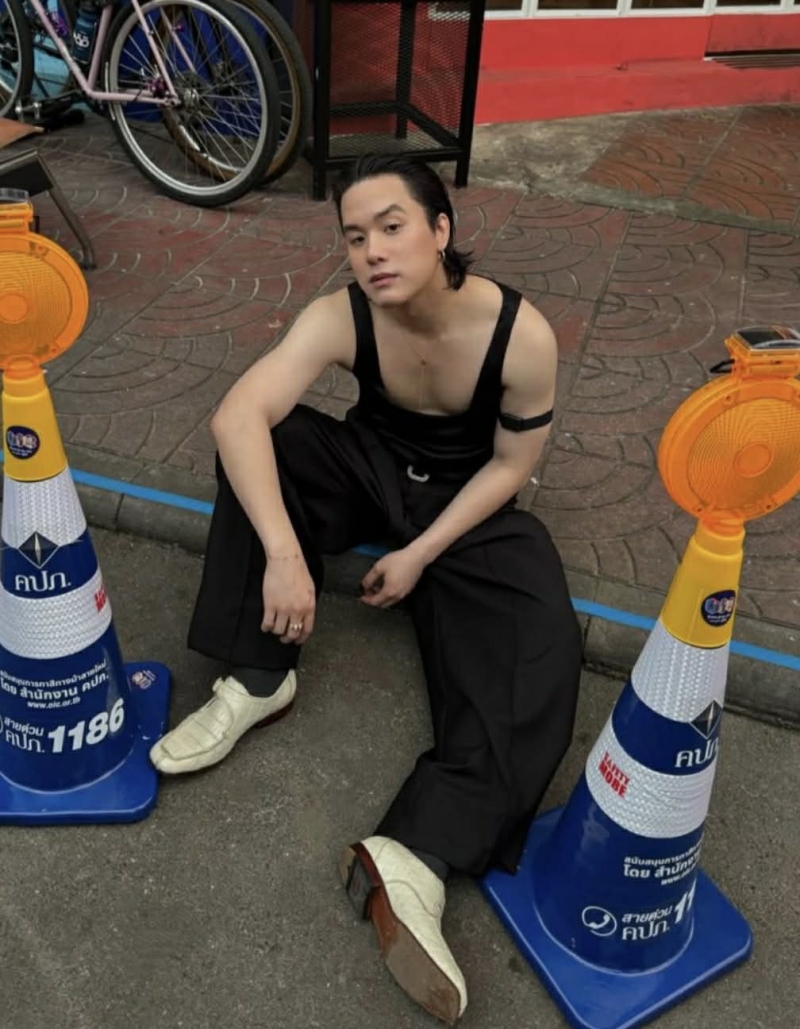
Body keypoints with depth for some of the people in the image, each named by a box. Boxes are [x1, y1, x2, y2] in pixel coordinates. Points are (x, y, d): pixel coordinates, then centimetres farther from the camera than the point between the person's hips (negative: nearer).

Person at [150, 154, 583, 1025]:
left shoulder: (523, 335, -24)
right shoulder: (343, 317, -21)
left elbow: (511, 465, -13)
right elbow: (237, 414, -34)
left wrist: (419, 554, -17)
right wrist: (282, 550, -46)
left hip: (469, 505, -1)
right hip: (371, 470, 2)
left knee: (537, 657, -27)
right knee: (262, 446, -25)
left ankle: (413, 858, -32)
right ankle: (257, 680, -19)